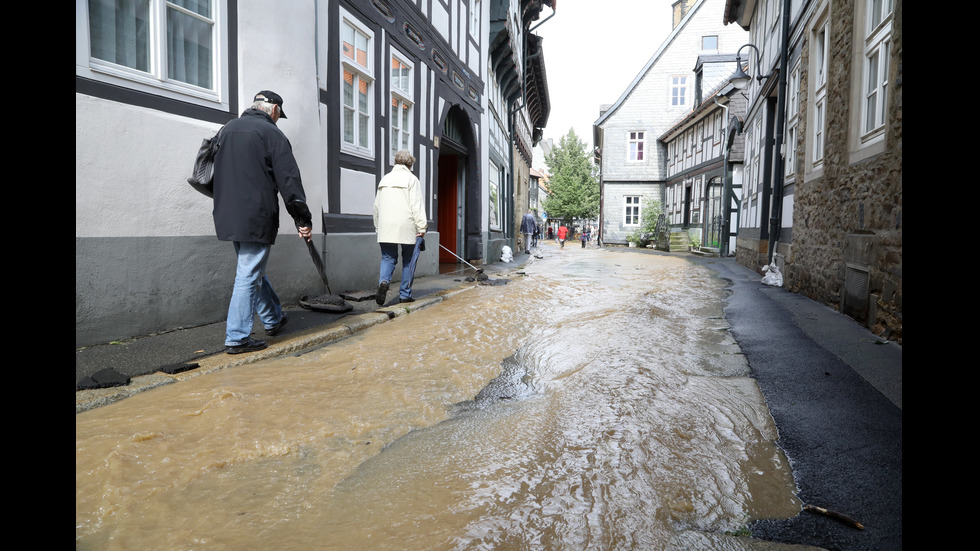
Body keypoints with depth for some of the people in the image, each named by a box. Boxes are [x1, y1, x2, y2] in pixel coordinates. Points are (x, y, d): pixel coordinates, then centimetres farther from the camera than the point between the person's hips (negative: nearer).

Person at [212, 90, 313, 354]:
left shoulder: (227, 129, 15)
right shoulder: (271, 133, -8)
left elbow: (218, 174, 23)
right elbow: (289, 180, -11)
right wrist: (303, 220, -9)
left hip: (228, 216, 8)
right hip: (256, 218, -8)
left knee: (252, 271, 20)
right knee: (249, 276, -2)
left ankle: (273, 319, 35)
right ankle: (237, 338, 2)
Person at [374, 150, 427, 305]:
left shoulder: (384, 179, 16)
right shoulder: (411, 179, -1)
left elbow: (376, 206, 19)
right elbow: (417, 206, -8)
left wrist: (378, 227, 27)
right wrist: (421, 230, -7)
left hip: (386, 228, 4)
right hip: (407, 228, -4)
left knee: (388, 258, 9)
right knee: (408, 261, 7)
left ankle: (383, 281, -19)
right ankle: (405, 294, 10)